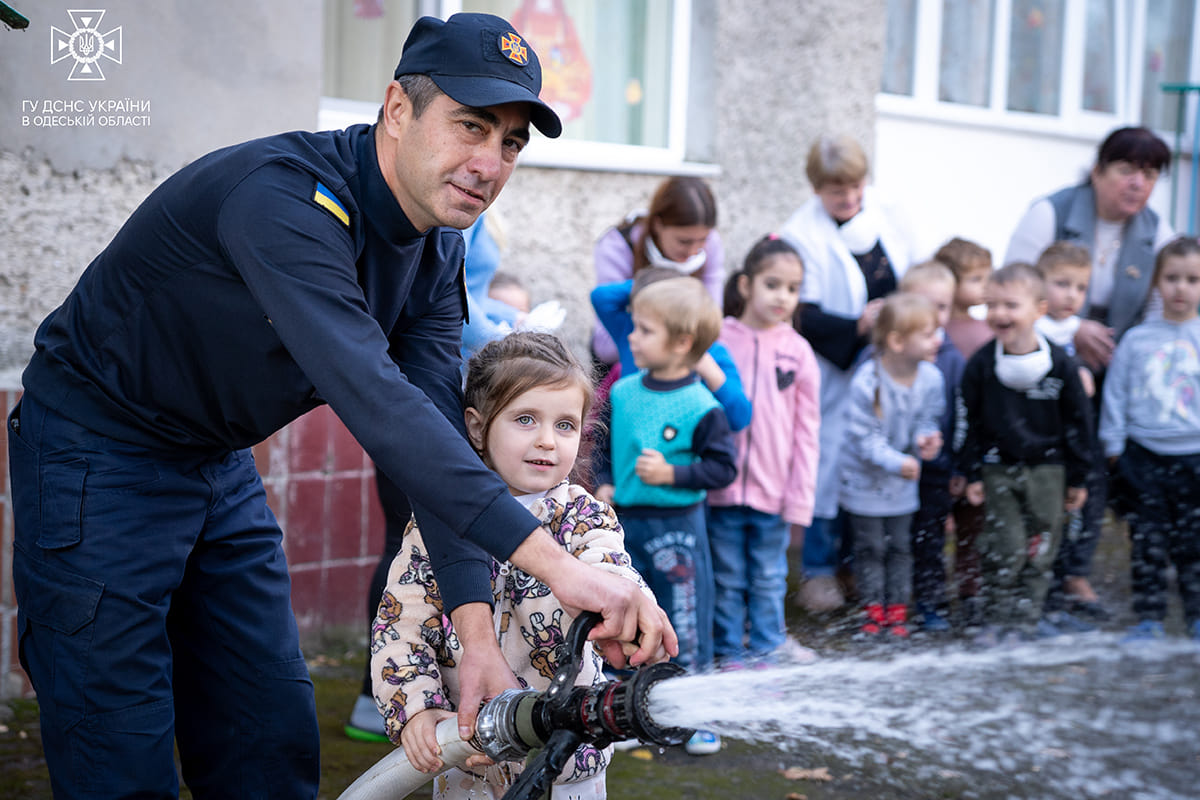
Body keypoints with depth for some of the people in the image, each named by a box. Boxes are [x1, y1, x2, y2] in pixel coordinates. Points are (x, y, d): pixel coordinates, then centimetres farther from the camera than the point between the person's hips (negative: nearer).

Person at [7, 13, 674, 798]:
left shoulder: (436, 256, -3)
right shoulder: (284, 196, -31)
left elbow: (439, 431, -8)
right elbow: (373, 401, -42)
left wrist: (476, 628, -21)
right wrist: (554, 561, -47)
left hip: (221, 465, 8)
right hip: (100, 458, -8)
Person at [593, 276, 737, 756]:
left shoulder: (700, 406, -13)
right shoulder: (622, 393, 3)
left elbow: (724, 467, -13)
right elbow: (603, 444, 15)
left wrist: (672, 474, -20)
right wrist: (603, 483, 1)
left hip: (676, 526, -5)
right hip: (624, 522, 5)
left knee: (684, 621, 3)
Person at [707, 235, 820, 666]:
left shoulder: (797, 351, 1)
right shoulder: (718, 340, -3)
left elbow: (806, 430, 3)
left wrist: (800, 497, 0)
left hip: (773, 490, 1)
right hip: (722, 485, -1)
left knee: (769, 578, 11)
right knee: (727, 577, 9)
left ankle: (767, 648, 25)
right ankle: (729, 651, 21)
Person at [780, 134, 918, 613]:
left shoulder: (887, 217, 5)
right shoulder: (801, 235, -12)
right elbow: (805, 317, -17)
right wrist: (858, 326, -26)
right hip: (836, 371, -5)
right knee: (833, 460, -2)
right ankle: (820, 570, 11)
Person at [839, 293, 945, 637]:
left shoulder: (930, 379, -13)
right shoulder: (867, 382, -28)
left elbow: (926, 419, 2)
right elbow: (864, 437, -22)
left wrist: (926, 439, -21)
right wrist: (896, 463, -33)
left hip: (903, 483, 4)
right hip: (865, 480, -4)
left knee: (900, 546, 13)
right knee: (870, 546, 8)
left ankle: (897, 609, 24)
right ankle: (873, 608, 22)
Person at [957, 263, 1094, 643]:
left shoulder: (1060, 363, -7)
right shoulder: (981, 363, -6)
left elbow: (1077, 422, 2)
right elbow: (971, 422, 2)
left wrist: (1078, 477, 3)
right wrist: (972, 474, 0)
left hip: (1047, 468, 1)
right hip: (998, 468, -1)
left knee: (1040, 548, 5)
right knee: (1005, 546, -5)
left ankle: (1027, 617, 17)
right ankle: (1001, 619, 7)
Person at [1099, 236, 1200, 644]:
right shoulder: (1136, 340, 4)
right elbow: (1116, 394, 8)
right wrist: (1113, 444, 4)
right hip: (1145, 455, 1)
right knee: (1147, 542, 4)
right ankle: (1148, 618, 12)